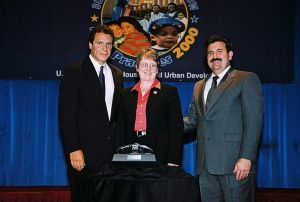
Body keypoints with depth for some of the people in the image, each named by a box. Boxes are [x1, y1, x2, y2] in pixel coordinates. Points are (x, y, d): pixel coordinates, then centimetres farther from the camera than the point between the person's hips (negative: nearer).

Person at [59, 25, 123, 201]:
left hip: (111, 152, 5)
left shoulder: (117, 74, 13)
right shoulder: (74, 73, -4)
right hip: (84, 153, -5)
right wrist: (73, 150, -16)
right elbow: (67, 114, -10)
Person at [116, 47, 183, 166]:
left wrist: (173, 162, -8)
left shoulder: (170, 92, 6)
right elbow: (121, 128, 14)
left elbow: (176, 128, 0)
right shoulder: (126, 94, 15)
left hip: (159, 156, -2)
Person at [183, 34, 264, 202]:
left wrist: (246, 157, -16)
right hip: (206, 165, 6)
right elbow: (192, 119, 19)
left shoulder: (247, 79, 2)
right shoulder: (199, 86, 23)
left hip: (235, 164, -5)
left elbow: (253, 122, -7)